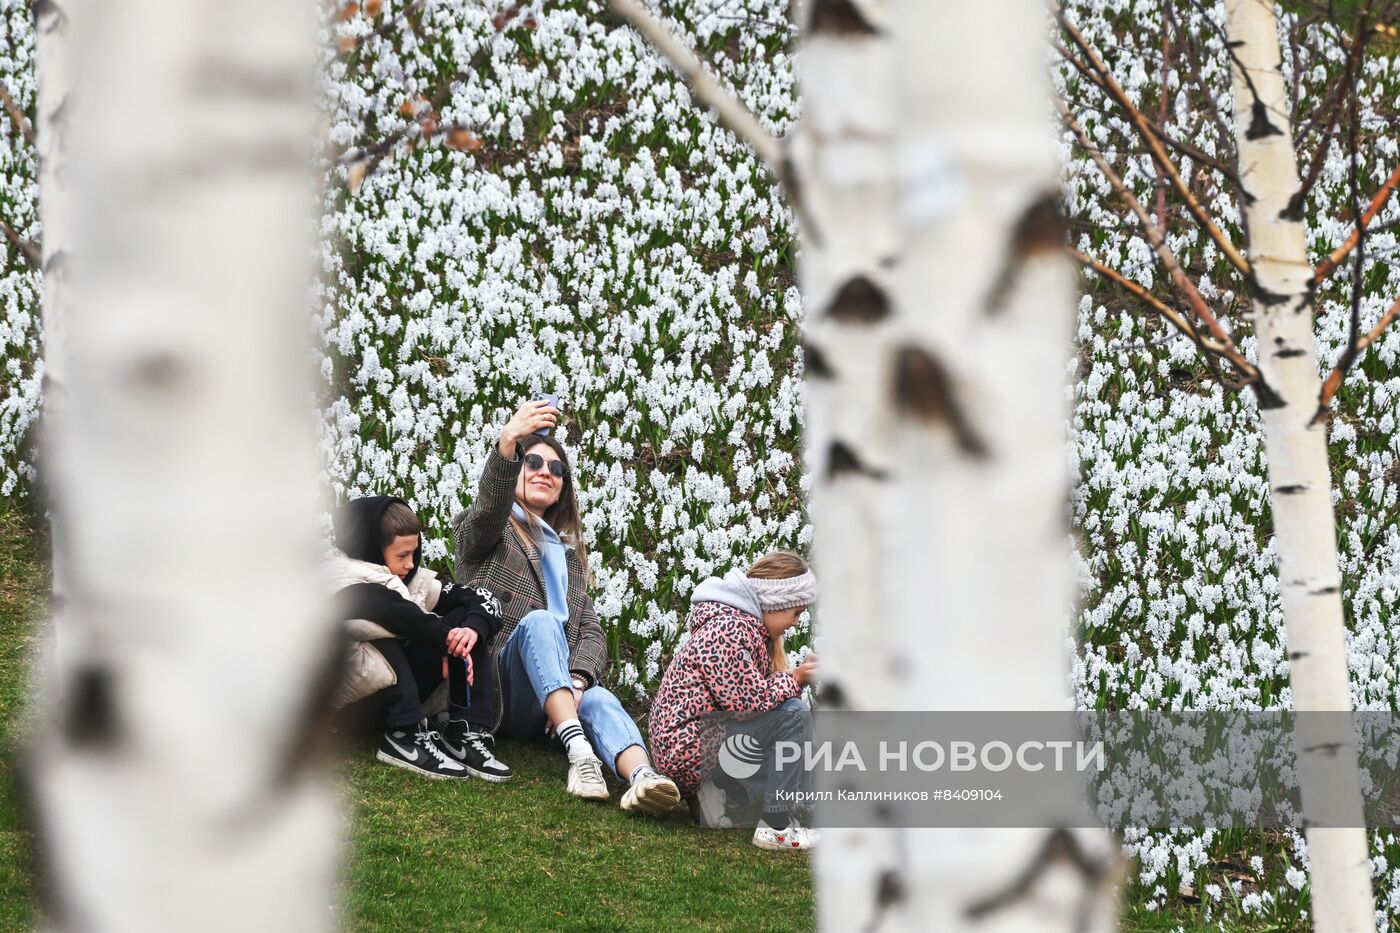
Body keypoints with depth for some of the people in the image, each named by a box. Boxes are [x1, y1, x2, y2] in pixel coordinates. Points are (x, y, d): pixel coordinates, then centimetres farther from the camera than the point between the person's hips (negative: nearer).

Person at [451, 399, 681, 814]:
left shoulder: (568, 553, 28)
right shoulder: (484, 531, 14)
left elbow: (591, 631, 13)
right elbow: (490, 503, -13)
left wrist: (576, 680, -12)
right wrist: (508, 442, -35)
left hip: (540, 712, 3)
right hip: (491, 689, -3)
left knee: (598, 699, -31)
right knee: (539, 620, -32)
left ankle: (642, 778, -65)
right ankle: (579, 750, -52)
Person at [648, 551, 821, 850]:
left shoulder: (747, 624, 15)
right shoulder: (728, 628, -19)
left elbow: (755, 696, 16)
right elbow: (747, 700, -23)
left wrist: (799, 677, 5)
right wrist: (794, 680, -11)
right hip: (688, 745, -11)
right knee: (792, 715, -20)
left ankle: (716, 795, 11)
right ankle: (776, 825, -21)